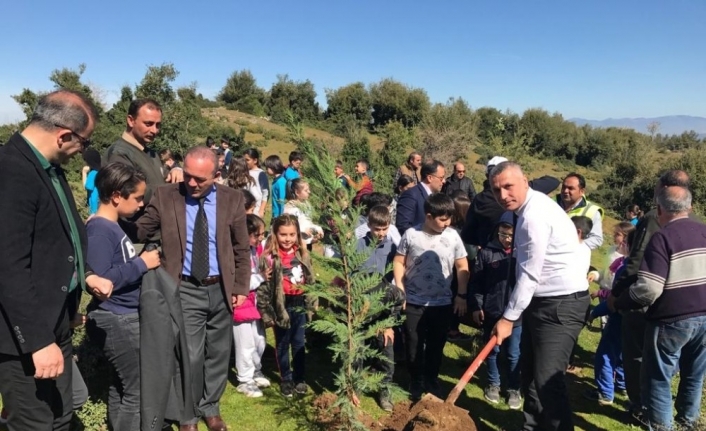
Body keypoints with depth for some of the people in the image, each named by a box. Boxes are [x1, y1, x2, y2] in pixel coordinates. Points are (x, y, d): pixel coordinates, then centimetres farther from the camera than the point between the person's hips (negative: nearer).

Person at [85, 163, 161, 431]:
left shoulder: (113, 227, 10)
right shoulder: (99, 230, -19)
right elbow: (100, 280, -28)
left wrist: (142, 261, 4)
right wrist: (141, 263, -21)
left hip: (124, 318, 10)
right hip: (117, 321, -9)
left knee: (121, 386, 20)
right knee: (137, 391, 1)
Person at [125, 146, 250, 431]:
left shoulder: (232, 199, -3)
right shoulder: (164, 197, -7)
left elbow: (242, 248, 3)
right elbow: (137, 232, -5)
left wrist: (241, 287, 2)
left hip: (221, 288, 2)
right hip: (186, 290, -2)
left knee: (218, 353, 15)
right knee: (190, 356, 2)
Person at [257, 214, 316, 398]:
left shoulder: (302, 253, 2)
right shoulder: (269, 258, -14)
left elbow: (310, 279, 12)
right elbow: (263, 288, -13)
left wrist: (311, 304, 12)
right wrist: (266, 312, -13)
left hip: (300, 304, 4)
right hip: (281, 306, -4)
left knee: (299, 344, 14)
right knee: (283, 345, 13)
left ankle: (299, 379, 30)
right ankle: (286, 380, 30)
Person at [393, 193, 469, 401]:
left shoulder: (452, 236, -5)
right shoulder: (411, 234, -10)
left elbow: (462, 267, 4)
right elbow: (399, 262, -1)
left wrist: (461, 295, 2)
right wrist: (400, 291, -6)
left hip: (442, 303, 2)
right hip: (414, 302, -1)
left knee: (436, 345, 14)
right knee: (414, 345, 11)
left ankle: (431, 379, 35)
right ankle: (416, 381, 30)